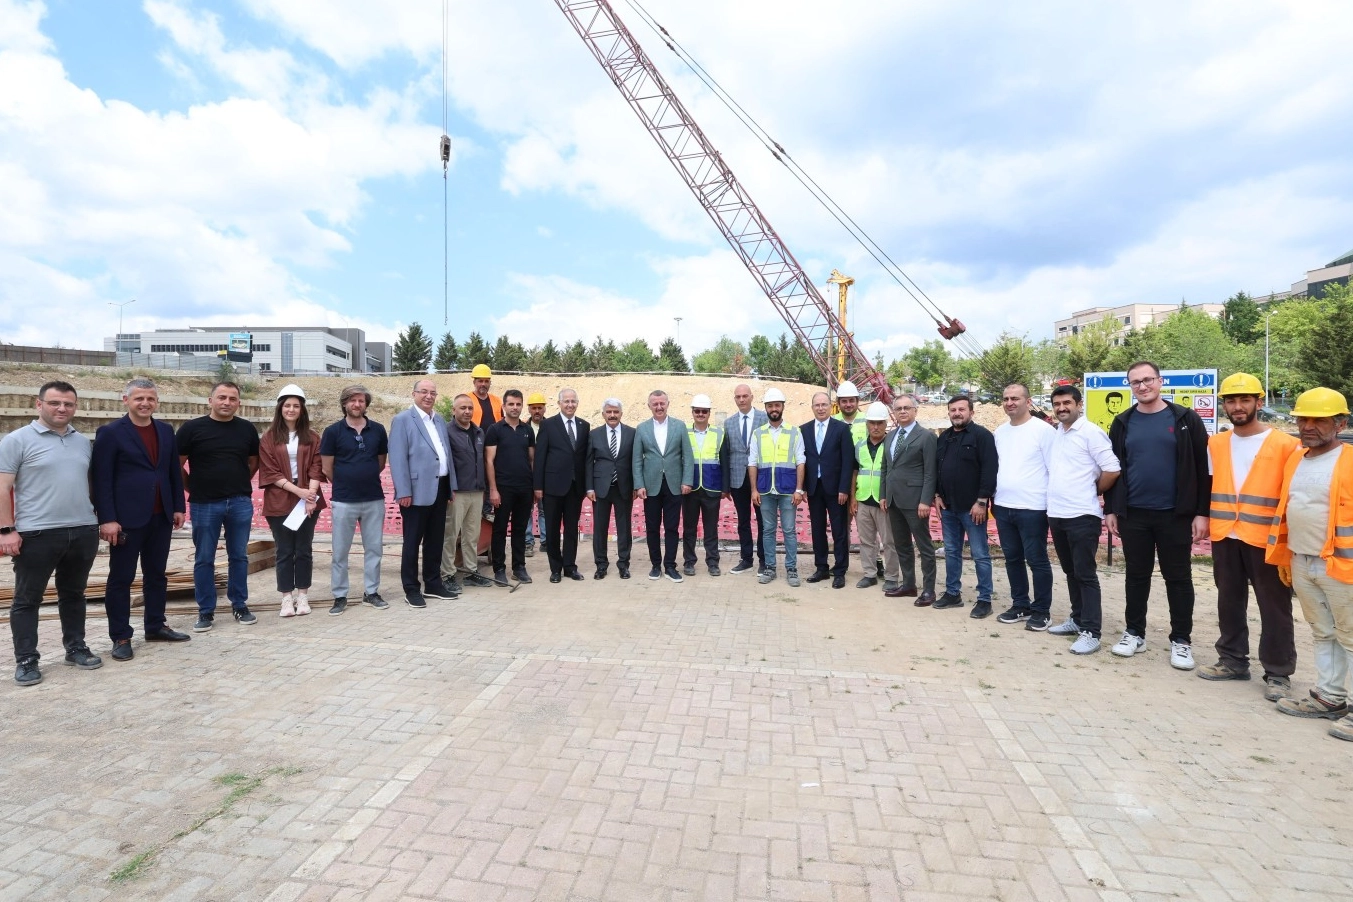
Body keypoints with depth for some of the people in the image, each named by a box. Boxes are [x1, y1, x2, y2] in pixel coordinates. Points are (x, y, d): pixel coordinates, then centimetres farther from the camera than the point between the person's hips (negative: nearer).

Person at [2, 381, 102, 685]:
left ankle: (76, 648, 25)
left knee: (74, 594, 15)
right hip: (37, 534, -4)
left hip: (83, 532, 5)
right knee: (27, 599, 6)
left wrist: (101, 519, 13)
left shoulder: (84, 443, 11)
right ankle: (26, 660, 15)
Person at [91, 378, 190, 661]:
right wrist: (107, 519, -15)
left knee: (156, 575, 14)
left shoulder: (166, 430, 10)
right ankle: (120, 637, 14)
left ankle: (155, 627, 25)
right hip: (127, 518, -5)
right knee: (121, 578, 5)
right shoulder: (110, 432, -6)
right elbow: (100, 478, -10)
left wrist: (178, 506, 9)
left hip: (160, 516, 5)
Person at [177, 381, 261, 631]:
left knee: (239, 557, 10)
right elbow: (176, 464, 2)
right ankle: (206, 612, 16)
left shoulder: (247, 429, 5)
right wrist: (193, 488, 3)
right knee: (204, 559, 6)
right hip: (204, 504, -2)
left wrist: (239, 484, 11)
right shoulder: (192, 428, -3)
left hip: (241, 503, 2)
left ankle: (240, 606, 21)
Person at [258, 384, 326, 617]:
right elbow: (269, 472, -5)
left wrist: (311, 495, -14)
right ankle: (287, 598, 10)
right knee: (284, 551, 3)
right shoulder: (269, 438, 2)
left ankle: (302, 596, 14)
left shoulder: (311, 438, 7)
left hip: (307, 500, 1)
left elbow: (316, 468, 1)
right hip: (279, 501, -1)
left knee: (304, 549, 6)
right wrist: (297, 491, -15)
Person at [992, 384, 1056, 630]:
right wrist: (994, 499, 14)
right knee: (1012, 559, 14)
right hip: (1003, 507, 7)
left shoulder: (1043, 430, -9)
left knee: (1037, 561, 3)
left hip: (1032, 508, -6)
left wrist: (1052, 504, -11)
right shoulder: (1000, 432, 10)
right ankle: (1020, 605, 26)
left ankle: (1041, 610, 16)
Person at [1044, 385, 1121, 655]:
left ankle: (1091, 632, 3)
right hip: (1056, 514, 7)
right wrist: (1056, 499, 12)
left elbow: (1113, 470, -14)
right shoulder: (1055, 434, 12)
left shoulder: (1091, 432, -10)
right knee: (1071, 572, 16)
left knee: (1085, 574, -3)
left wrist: (1093, 491, -1)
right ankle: (1078, 619, 28)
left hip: (1082, 516, -7)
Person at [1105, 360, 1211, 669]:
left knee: (1178, 578, 7)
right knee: (1136, 576, 11)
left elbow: (1203, 468, -3)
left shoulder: (1185, 419, -2)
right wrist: (1112, 508, 6)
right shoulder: (1123, 423, 6)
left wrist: (1202, 511, -8)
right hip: (1133, 514, 2)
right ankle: (1134, 632, 23)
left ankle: (1181, 640, 19)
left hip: (1175, 514, -2)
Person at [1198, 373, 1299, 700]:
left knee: (1274, 606, 4)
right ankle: (1233, 660, 26)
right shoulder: (1215, 444, 8)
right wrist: (1207, 518, 7)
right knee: (1229, 601, 14)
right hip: (1224, 536, 4)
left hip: (1266, 538, -4)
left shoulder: (1285, 444, -5)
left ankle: (1277, 673, 15)